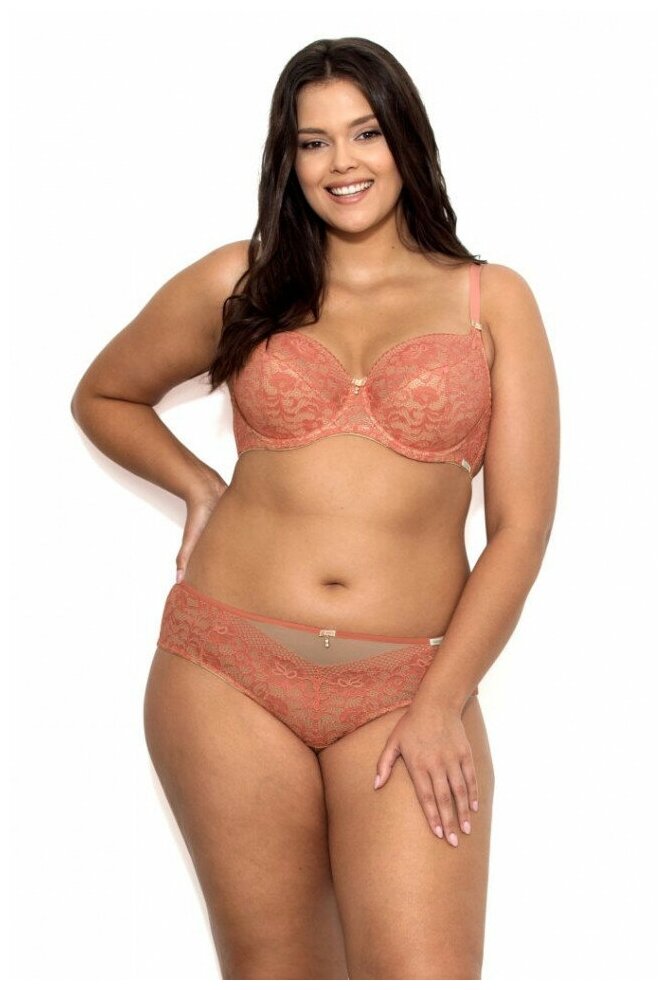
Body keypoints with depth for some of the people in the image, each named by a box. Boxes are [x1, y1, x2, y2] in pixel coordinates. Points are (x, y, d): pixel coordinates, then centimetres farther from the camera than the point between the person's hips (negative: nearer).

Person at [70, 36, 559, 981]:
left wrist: (442, 704, -6)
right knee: (270, 965, 8)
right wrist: (201, 488, 7)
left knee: (424, 968, -11)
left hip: (409, 687, -1)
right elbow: (103, 396, 23)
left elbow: (521, 524, 1)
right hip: (230, 672, 1)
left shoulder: (492, 299, 6)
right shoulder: (238, 282, 8)